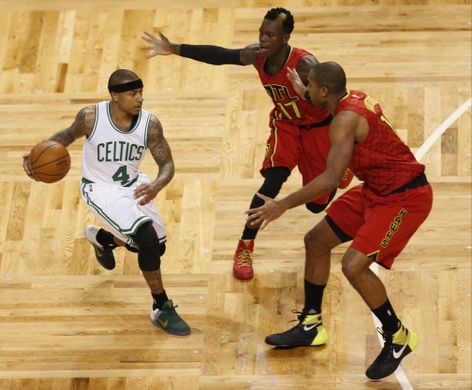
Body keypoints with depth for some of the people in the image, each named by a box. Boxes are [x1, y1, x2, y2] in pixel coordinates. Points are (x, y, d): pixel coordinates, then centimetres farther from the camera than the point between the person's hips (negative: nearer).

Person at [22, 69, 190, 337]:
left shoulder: (150, 124, -17)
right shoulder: (91, 117, -21)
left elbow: (167, 164, -10)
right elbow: (69, 135, 0)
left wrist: (156, 186, -32)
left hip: (133, 185, 5)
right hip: (100, 188, -5)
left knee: (156, 246, 15)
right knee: (148, 237, -24)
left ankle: (101, 238, 45)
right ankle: (162, 309, -8)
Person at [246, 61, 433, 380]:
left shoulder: (346, 120, -26)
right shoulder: (353, 100, 2)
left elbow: (331, 179, -35)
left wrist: (283, 205, -33)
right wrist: (305, 94, 30)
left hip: (405, 197, -10)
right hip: (376, 189, 10)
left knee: (354, 265, -21)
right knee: (316, 241, 12)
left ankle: (398, 338, 0)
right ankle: (311, 325, 26)